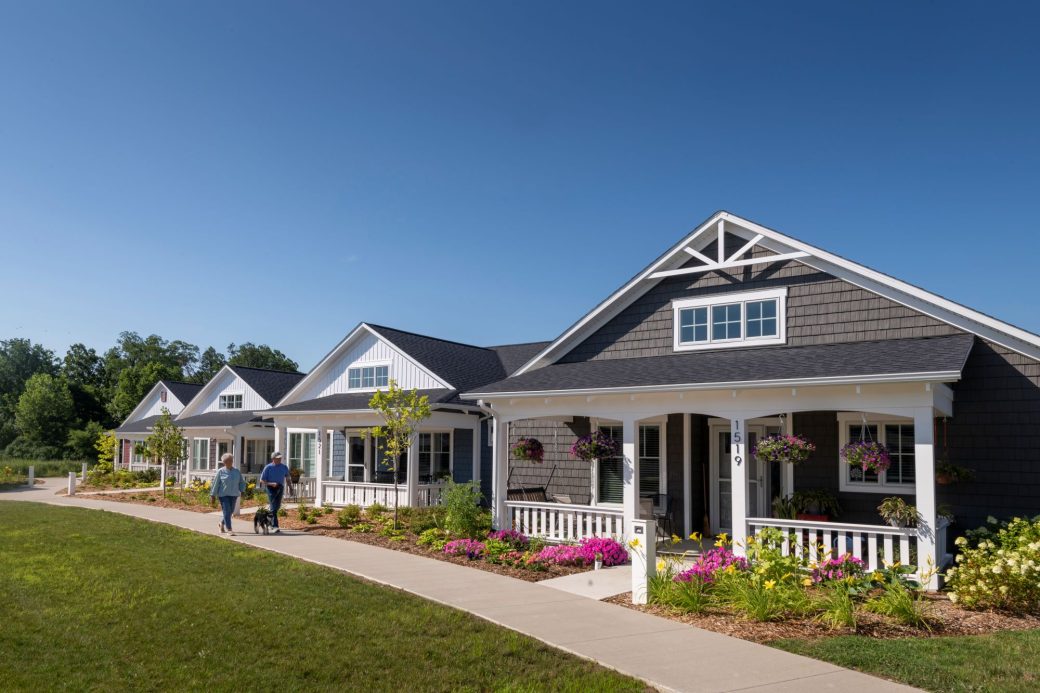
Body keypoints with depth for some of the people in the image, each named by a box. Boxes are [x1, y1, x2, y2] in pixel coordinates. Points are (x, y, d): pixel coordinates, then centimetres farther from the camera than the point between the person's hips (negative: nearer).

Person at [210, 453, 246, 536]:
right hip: (223, 494, -4)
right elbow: (215, 484, -1)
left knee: (231, 511, 12)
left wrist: (242, 490, 1)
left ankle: (222, 523, 39)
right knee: (227, 512, -10)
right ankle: (229, 530, -8)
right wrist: (213, 495, -2)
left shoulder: (237, 472, 8)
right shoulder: (220, 472, -2)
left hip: (233, 495, 4)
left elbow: (242, 482, 16)